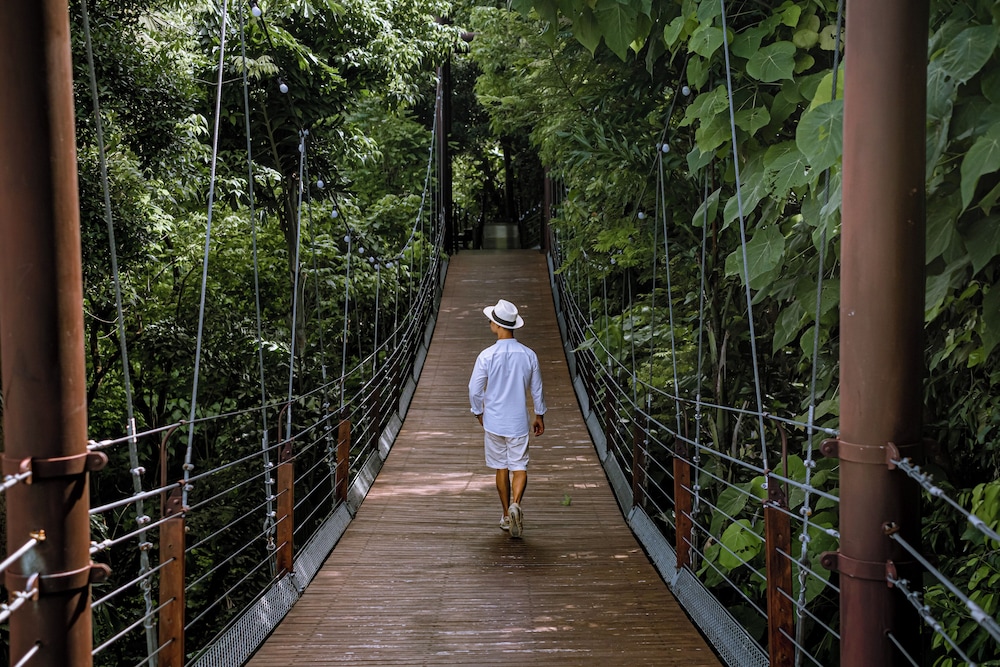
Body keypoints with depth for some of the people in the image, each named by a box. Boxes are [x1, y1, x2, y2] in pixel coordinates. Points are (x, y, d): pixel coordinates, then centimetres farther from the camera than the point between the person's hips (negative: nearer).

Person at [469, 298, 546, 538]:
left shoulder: (487, 355, -13)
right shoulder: (529, 355, -5)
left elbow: (475, 390, -7)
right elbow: (536, 390, 4)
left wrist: (479, 413, 11)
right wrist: (539, 416, 18)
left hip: (494, 421, -1)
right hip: (519, 422, 1)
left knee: (501, 468, 12)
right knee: (519, 467, 6)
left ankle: (506, 515, 20)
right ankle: (515, 504, -19)